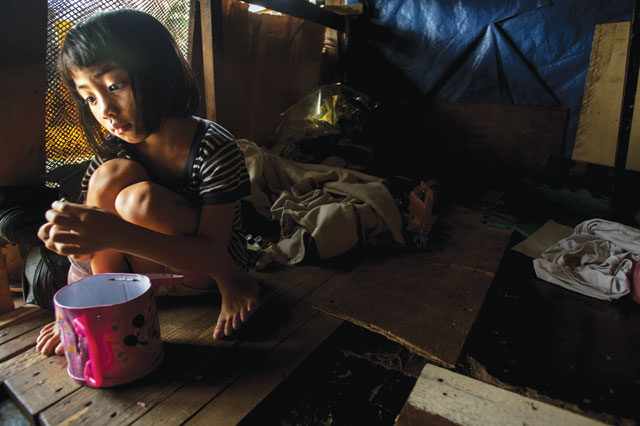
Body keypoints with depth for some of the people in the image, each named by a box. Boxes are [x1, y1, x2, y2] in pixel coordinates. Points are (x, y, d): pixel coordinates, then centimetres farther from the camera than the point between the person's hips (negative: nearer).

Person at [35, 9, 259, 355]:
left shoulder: (214, 150, -24)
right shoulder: (115, 149, -7)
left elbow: (211, 254, -29)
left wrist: (118, 235, -40)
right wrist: (76, 238, -26)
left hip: (208, 270, -4)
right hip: (149, 264, 4)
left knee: (139, 199, -29)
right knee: (113, 174, -20)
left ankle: (231, 283, -8)